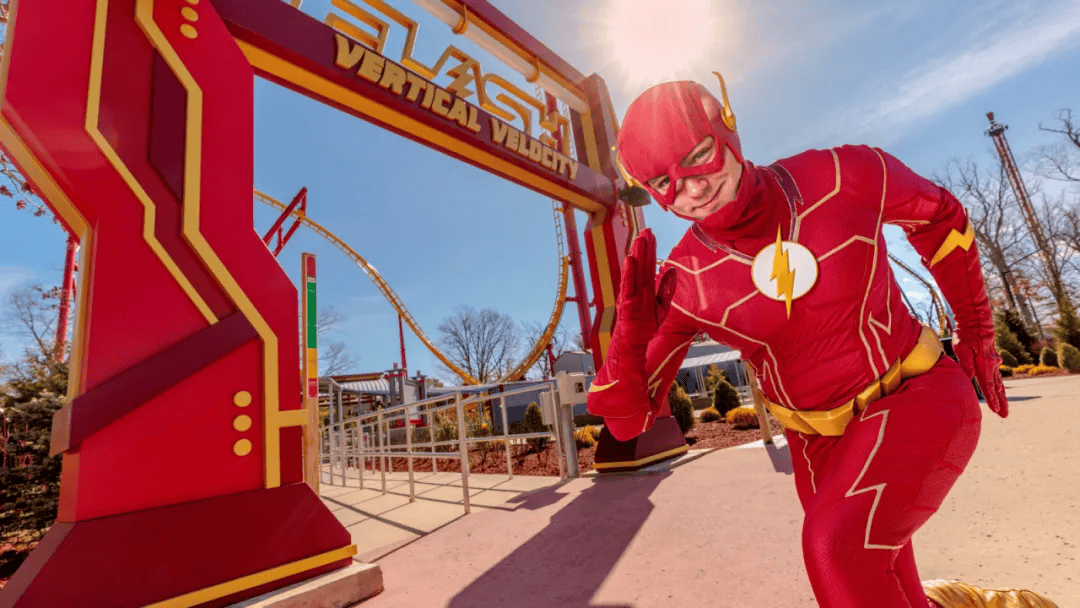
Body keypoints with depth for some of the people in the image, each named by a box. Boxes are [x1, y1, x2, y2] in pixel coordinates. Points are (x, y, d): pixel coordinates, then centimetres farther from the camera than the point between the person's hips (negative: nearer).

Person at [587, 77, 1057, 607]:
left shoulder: (846, 175, -20)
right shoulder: (682, 284, -18)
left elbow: (937, 215, 5)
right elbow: (626, 418, -15)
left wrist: (977, 333, 8)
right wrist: (630, 335, -34)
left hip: (918, 398, -2)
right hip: (823, 439, 3)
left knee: (837, 546, -26)